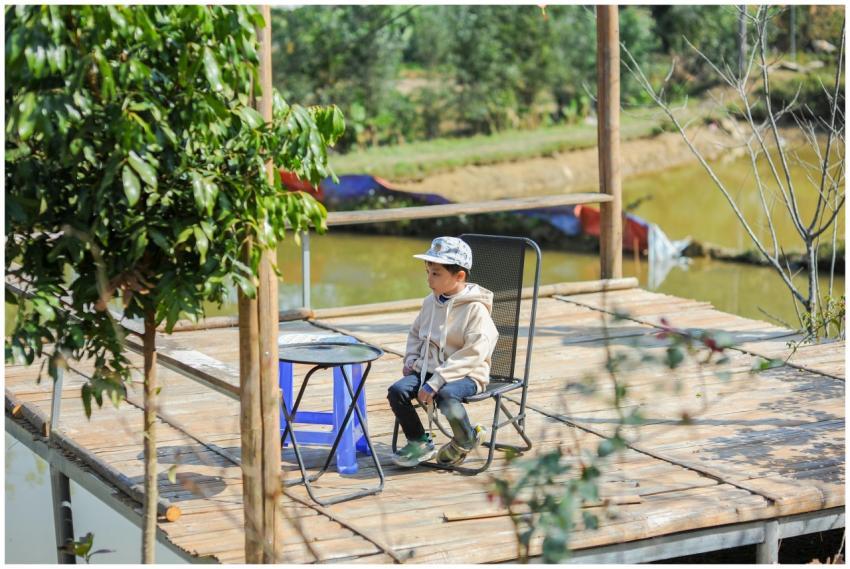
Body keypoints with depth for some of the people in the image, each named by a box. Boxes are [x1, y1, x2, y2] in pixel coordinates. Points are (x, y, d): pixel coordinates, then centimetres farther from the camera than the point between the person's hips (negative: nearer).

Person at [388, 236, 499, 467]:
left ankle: (466, 439, -6)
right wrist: (411, 359, 7)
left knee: (446, 396, -37)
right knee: (397, 391, -18)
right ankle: (419, 442, 2)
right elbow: (415, 333, 28)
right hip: (428, 369, 7)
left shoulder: (476, 309, -13)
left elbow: (473, 353, -21)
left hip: (466, 374, -7)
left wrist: (435, 382, -26)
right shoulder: (430, 302, 9)